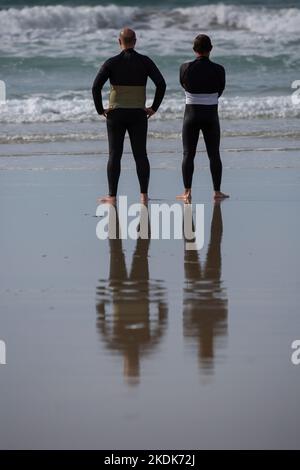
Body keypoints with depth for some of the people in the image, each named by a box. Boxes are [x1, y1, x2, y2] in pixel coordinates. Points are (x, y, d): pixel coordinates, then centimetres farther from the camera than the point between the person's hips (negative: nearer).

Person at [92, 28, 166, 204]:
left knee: (115, 155, 3)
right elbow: (161, 84, -7)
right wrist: (154, 108, -1)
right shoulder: (145, 61, 0)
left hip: (116, 114, -1)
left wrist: (100, 109, -1)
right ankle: (144, 195, 1)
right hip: (138, 114, 1)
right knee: (141, 155, 5)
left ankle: (112, 196, 2)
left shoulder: (112, 63, -3)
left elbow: (96, 86, -11)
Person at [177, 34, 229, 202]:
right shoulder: (218, 70, -8)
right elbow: (220, 90, 6)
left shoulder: (186, 68, -9)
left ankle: (187, 192, 2)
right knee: (214, 154, 8)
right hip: (211, 115, 0)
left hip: (192, 114, 0)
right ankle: (217, 191, 10)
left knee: (188, 154, 5)